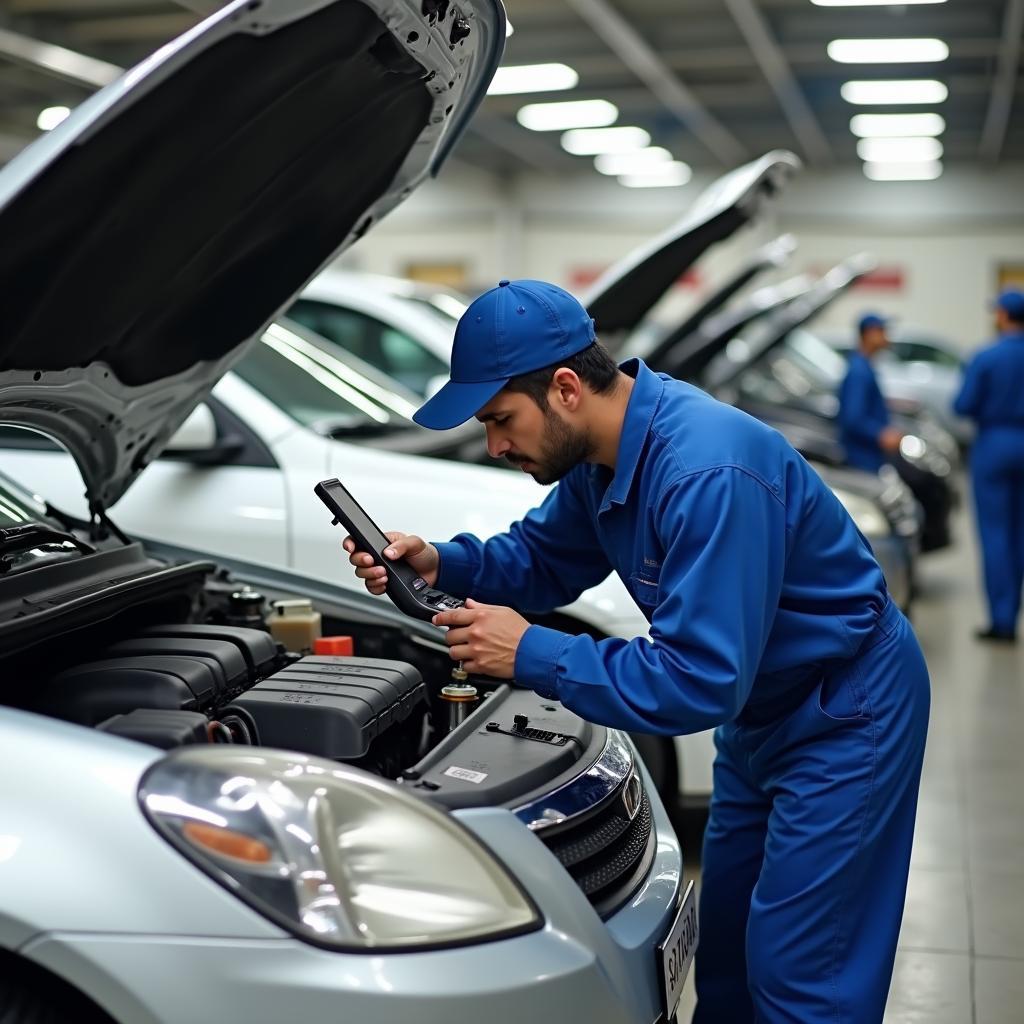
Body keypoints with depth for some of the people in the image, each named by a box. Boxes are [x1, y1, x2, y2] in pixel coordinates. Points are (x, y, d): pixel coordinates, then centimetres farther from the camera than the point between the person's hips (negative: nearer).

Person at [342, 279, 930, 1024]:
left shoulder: (706, 473, -35)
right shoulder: (599, 452, -6)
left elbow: (701, 683, -35)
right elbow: (547, 560, 10)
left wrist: (533, 655, -29)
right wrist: (444, 564, -9)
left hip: (847, 714, -9)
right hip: (761, 710, 9)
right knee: (724, 953, 19)